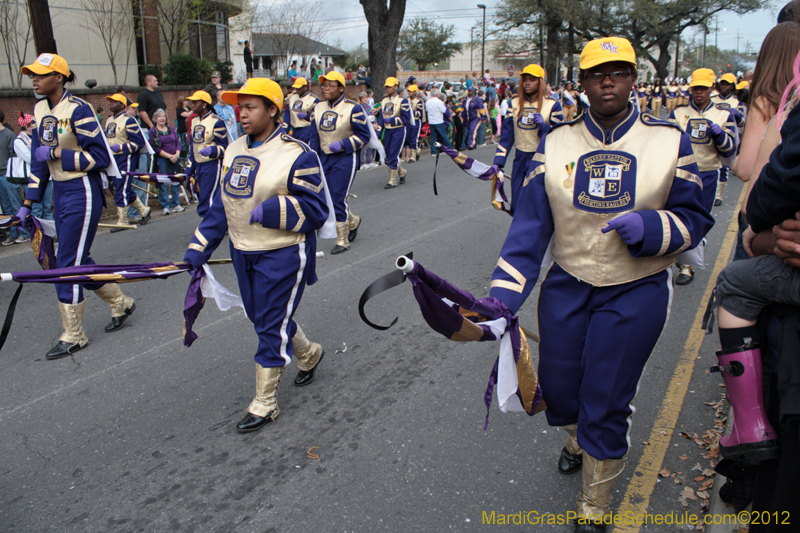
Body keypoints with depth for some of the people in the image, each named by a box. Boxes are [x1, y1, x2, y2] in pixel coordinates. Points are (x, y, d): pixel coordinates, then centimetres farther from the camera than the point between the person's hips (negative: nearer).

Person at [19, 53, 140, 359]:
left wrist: (55, 153, -17)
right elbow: (39, 160, 13)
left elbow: (100, 158, -16)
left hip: (82, 192, -8)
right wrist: (29, 203, 10)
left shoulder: (78, 110, -14)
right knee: (78, 260, 13)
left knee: (68, 263, -4)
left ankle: (73, 336, 9)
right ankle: (120, 303, 34)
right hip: (60, 193, 8)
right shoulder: (40, 110, 10)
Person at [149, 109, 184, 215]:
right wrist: (169, 156, -13)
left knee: (176, 182, 4)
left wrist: (176, 155, -8)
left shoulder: (171, 129, 13)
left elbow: (178, 143, 9)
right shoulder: (153, 131, 1)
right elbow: (156, 148, -7)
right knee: (163, 183, -5)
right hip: (162, 159, -4)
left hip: (174, 158, 4)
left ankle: (175, 205, 11)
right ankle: (165, 207, 0)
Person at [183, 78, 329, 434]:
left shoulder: (297, 155, -14)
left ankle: (264, 404, 17)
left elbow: (315, 211, -15)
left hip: (282, 255, -7)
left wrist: (271, 210, -27)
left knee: (271, 326, 1)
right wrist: (198, 249, 7)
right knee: (261, 318, 19)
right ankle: (309, 354, 45)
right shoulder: (234, 151, 7)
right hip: (243, 253, 7)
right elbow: (221, 205, 11)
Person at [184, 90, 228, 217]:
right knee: (201, 197, 12)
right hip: (198, 165, 8)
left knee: (206, 200, -11)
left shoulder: (216, 122, -10)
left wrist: (212, 150, -31)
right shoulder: (194, 121, 13)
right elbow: (192, 146, 19)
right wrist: (189, 168, 16)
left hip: (213, 165, -8)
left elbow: (223, 147, -10)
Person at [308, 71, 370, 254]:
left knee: (338, 199, -6)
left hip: (345, 158, -6)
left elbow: (364, 136, -9)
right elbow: (314, 137, 14)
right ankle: (353, 221, 35)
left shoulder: (352, 109, -10)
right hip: (324, 157, 6)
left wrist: (342, 144, -20)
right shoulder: (318, 108, 8)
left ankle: (342, 241, 10)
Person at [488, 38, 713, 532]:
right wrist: (502, 294, -15)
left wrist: (649, 226, -23)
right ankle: (578, 438, 52)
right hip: (566, 287, 2)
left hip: (636, 292, -2)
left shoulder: (669, 140, -4)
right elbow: (530, 223, -6)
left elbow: (695, 217, 0)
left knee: (606, 404, 2)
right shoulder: (556, 142, -1)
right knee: (557, 386, 13)